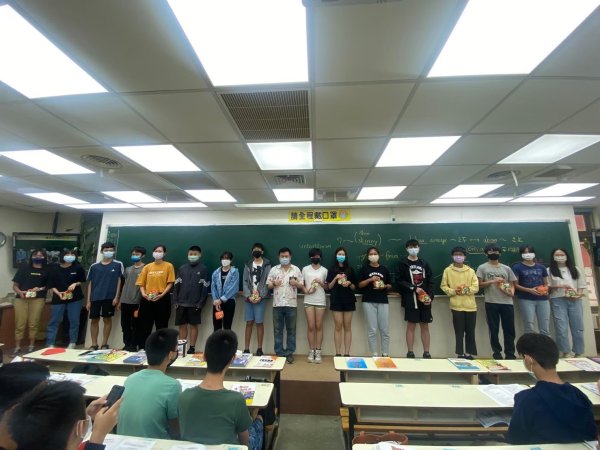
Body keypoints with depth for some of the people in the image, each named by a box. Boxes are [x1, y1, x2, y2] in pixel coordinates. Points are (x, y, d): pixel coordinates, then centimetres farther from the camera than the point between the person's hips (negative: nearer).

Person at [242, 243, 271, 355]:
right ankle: (246, 349, 14)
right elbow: (245, 282, 5)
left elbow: (267, 283, -4)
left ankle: (259, 349, 12)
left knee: (259, 323, 1)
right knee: (249, 323, 6)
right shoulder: (248, 265, 11)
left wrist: (260, 296, -13)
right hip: (249, 298, 3)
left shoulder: (267, 265, 2)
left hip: (261, 298, -2)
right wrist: (248, 296, -7)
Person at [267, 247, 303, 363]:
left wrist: (296, 283, -15)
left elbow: (302, 285, 5)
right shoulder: (273, 269, 4)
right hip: (277, 304, 1)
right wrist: (274, 283, -16)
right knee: (277, 330, 8)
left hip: (291, 304, 0)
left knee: (291, 329, 7)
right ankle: (279, 353, 19)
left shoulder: (296, 270, 4)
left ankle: (290, 353, 19)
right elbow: (268, 285, 5)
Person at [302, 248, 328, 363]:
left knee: (319, 326, 5)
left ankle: (318, 352, 14)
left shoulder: (324, 270, 5)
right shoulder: (305, 269, 5)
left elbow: (327, 286, 8)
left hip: (321, 301, 0)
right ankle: (311, 351, 15)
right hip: (308, 301, 0)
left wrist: (320, 282, -12)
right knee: (311, 326, 3)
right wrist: (306, 290, -12)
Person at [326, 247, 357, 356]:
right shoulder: (332, 270, 4)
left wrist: (349, 284, -11)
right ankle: (338, 353, 9)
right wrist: (335, 278, -13)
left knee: (347, 327, 4)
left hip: (349, 301, 1)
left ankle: (347, 353, 11)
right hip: (336, 301, -1)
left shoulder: (350, 270, 7)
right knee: (338, 327, 1)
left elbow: (354, 287, 9)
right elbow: (329, 287, 1)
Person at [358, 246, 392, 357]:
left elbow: (390, 285, 13)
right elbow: (360, 285, 0)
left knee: (385, 330, 4)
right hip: (369, 302, -2)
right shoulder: (365, 268, 3)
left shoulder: (384, 269, 9)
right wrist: (370, 279, -14)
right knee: (372, 330, 2)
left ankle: (385, 354, 19)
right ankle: (374, 355, 13)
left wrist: (384, 286, -8)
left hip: (383, 301, 2)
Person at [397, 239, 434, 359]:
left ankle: (426, 353, 18)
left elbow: (431, 281, 7)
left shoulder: (424, 263, 11)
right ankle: (410, 352, 11)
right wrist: (414, 288, -16)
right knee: (411, 326, 2)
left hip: (424, 299, 3)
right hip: (410, 299, -3)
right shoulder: (403, 263, 1)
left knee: (425, 326, 8)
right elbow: (400, 281, -6)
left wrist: (430, 296, -5)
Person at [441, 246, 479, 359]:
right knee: (459, 332, 3)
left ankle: (469, 353, 23)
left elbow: (476, 287, 1)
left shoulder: (470, 271, 6)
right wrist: (454, 291, -14)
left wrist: (466, 290, -15)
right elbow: (444, 286, 2)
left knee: (470, 331, 9)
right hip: (457, 306, -2)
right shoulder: (448, 270, 1)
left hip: (470, 306, 2)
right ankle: (460, 354, 13)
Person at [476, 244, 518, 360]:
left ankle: (510, 354, 18)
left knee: (509, 329, 6)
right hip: (491, 303, -3)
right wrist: (493, 281, -13)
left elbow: (512, 284, 13)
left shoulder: (506, 268, 13)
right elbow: (479, 284, -2)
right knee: (494, 329, 5)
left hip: (507, 303, 3)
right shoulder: (482, 267, 3)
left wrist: (512, 291, -8)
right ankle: (497, 353, 17)